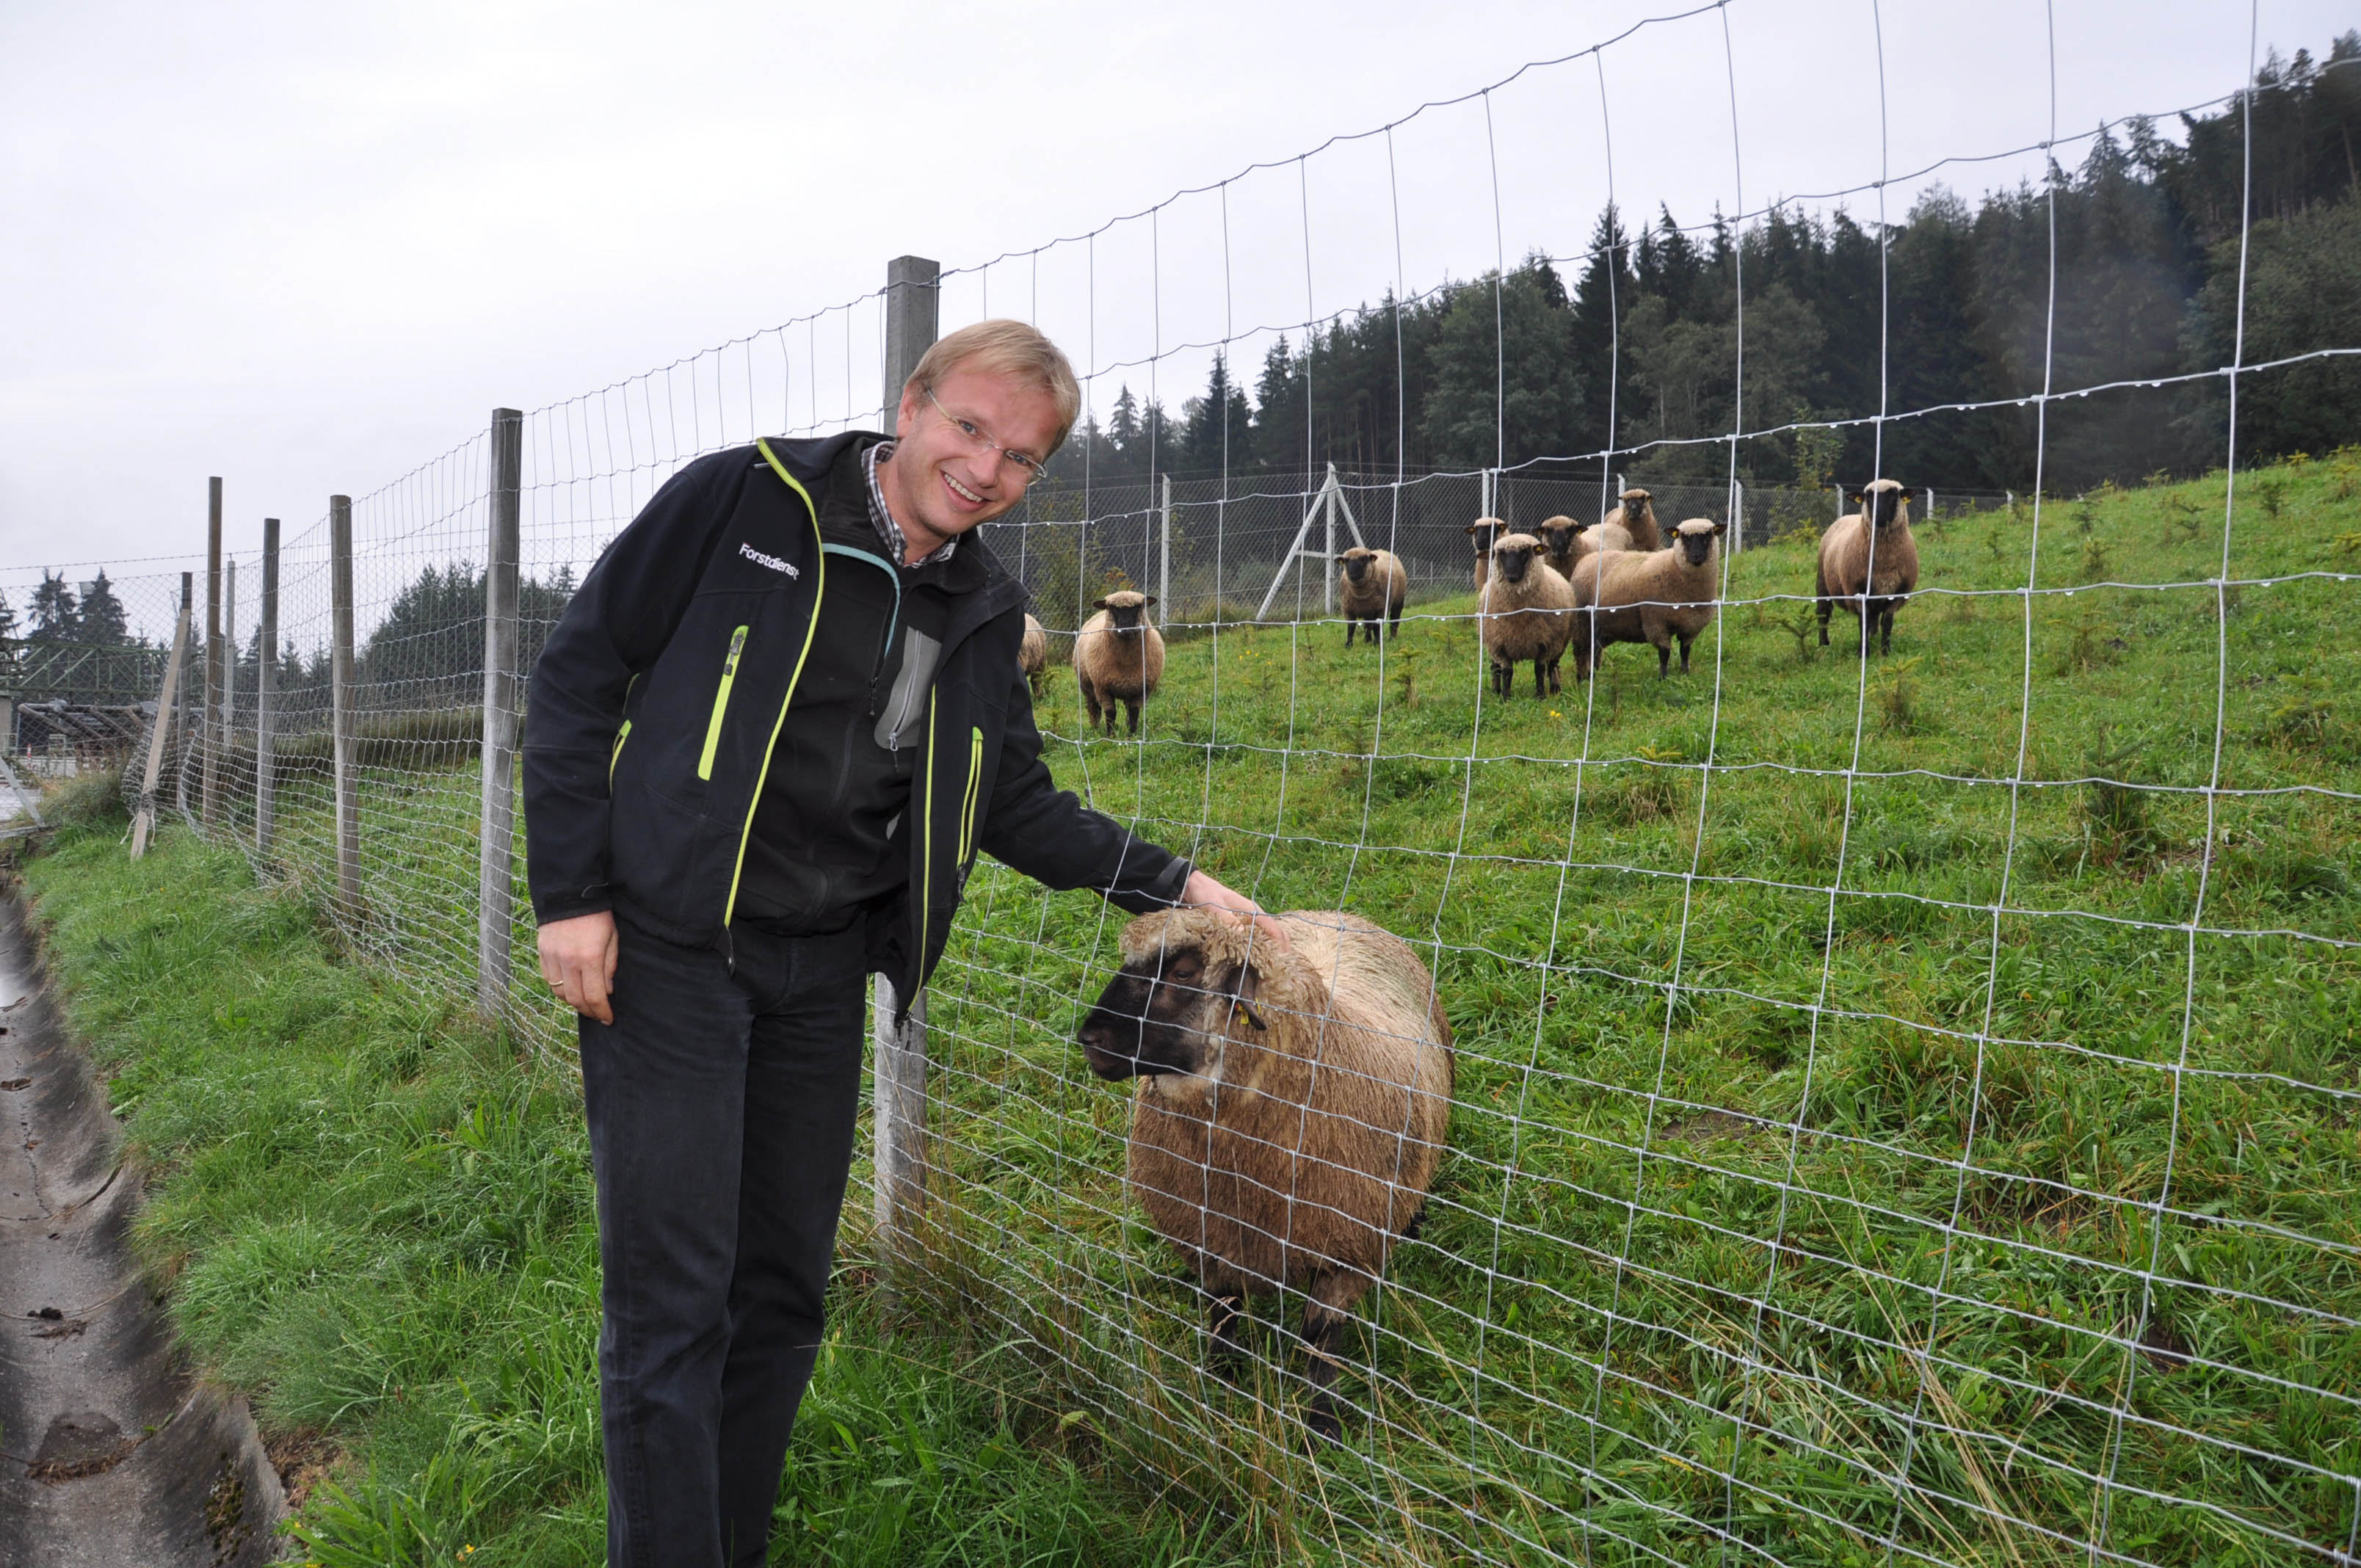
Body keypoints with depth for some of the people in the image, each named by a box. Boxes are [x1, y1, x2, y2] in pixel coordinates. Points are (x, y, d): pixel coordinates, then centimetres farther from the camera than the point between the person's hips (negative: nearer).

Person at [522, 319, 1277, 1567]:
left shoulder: (982, 613, 8)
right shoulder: (745, 500, -8)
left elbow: (1014, 802, 17)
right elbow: (577, 674, -6)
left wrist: (1168, 882, 9)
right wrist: (570, 893, -11)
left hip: (820, 972, 6)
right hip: (665, 948, -5)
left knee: (785, 1288, 13)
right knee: (672, 1298, -5)